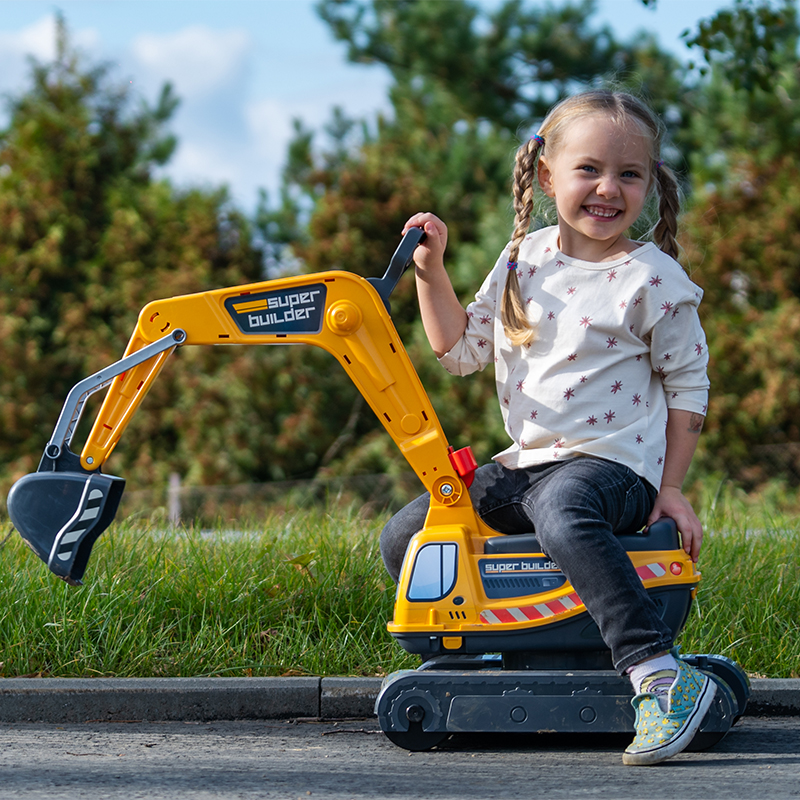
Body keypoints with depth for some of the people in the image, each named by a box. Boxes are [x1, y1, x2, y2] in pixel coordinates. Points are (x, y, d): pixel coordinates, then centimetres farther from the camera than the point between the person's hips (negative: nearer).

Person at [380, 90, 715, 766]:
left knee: (564, 514, -41)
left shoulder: (653, 278, -5)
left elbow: (688, 386, 1)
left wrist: (672, 487, -6)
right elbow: (463, 350, 16)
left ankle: (663, 678, -47)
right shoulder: (524, 259, 10)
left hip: (611, 463, -7)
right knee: (404, 537, 1)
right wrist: (432, 271, 4)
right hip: (525, 463, 7)